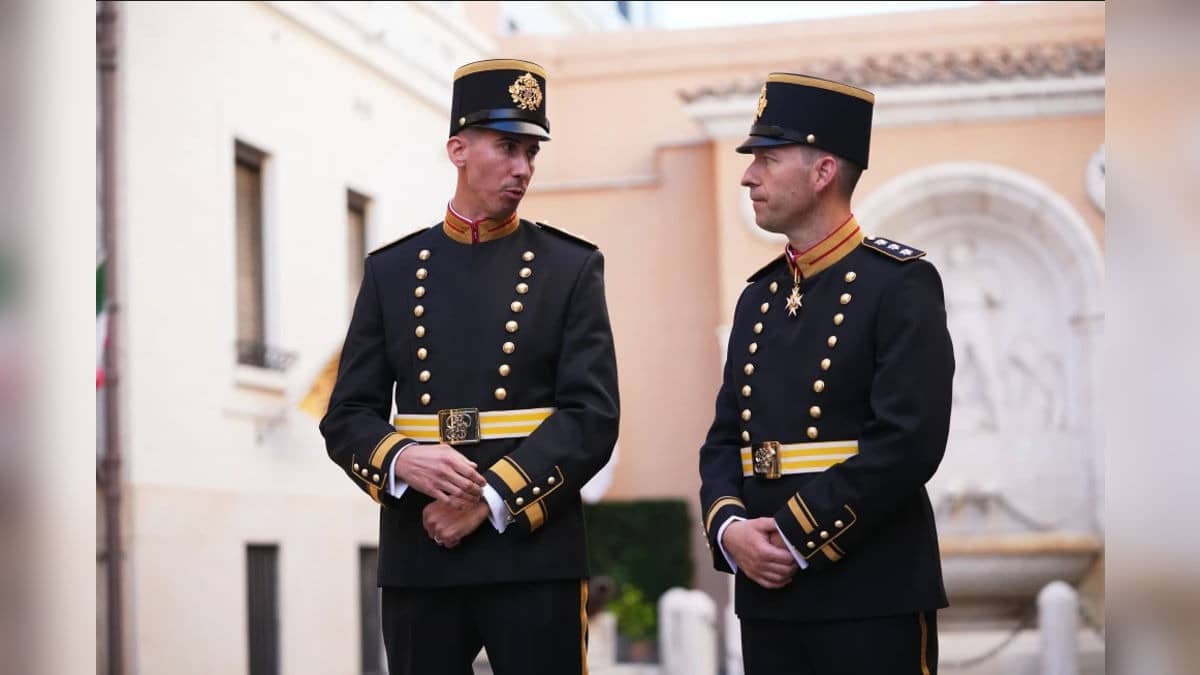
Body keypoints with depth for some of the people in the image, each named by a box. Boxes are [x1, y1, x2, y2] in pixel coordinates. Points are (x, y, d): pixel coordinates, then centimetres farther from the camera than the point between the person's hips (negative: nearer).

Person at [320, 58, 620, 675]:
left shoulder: (571, 267, 4)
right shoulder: (391, 270, 9)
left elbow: (593, 417, -6)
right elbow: (347, 417, 7)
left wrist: (492, 499, -15)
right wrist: (401, 460, -15)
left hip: (535, 555, -2)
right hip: (418, 559, 2)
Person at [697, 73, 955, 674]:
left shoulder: (902, 283, -7)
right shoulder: (758, 297, 15)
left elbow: (910, 440, -16)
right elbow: (725, 439, 14)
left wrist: (798, 537, -16)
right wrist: (729, 528, -6)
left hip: (873, 600, -6)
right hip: (769, 594, 6)